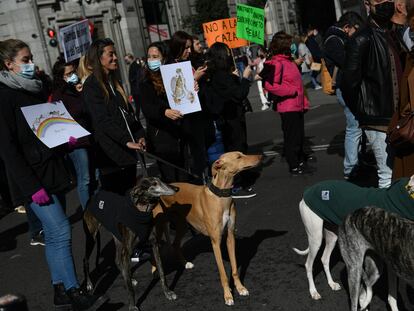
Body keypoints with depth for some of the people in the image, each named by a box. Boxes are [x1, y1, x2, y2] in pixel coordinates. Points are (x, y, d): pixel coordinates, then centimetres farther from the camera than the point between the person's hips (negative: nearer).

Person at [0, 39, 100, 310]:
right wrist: (31, 186, -20)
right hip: (33, 177, -8)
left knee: (54, 233, 9)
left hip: (53, 170, 8)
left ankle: (60, 288, 17)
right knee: (60, 230, -10)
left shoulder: (35, 88, 14)